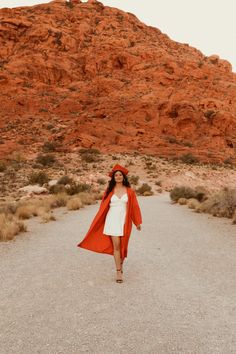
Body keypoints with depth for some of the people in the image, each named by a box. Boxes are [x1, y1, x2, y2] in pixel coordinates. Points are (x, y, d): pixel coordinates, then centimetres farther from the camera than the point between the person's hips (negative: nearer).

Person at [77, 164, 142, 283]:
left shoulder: (129, 191, 2)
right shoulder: (109, 191, 3)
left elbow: (134, 207, 4)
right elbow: (103, 207, 7)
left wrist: (138, 222, 4)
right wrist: (98, 222, 7)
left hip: (124, 221, 1)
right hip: (112, 220, 0)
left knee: (123, 246, 8)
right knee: (116, 246, -4)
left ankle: (120, 265, 33)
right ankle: (118, 272, 3)